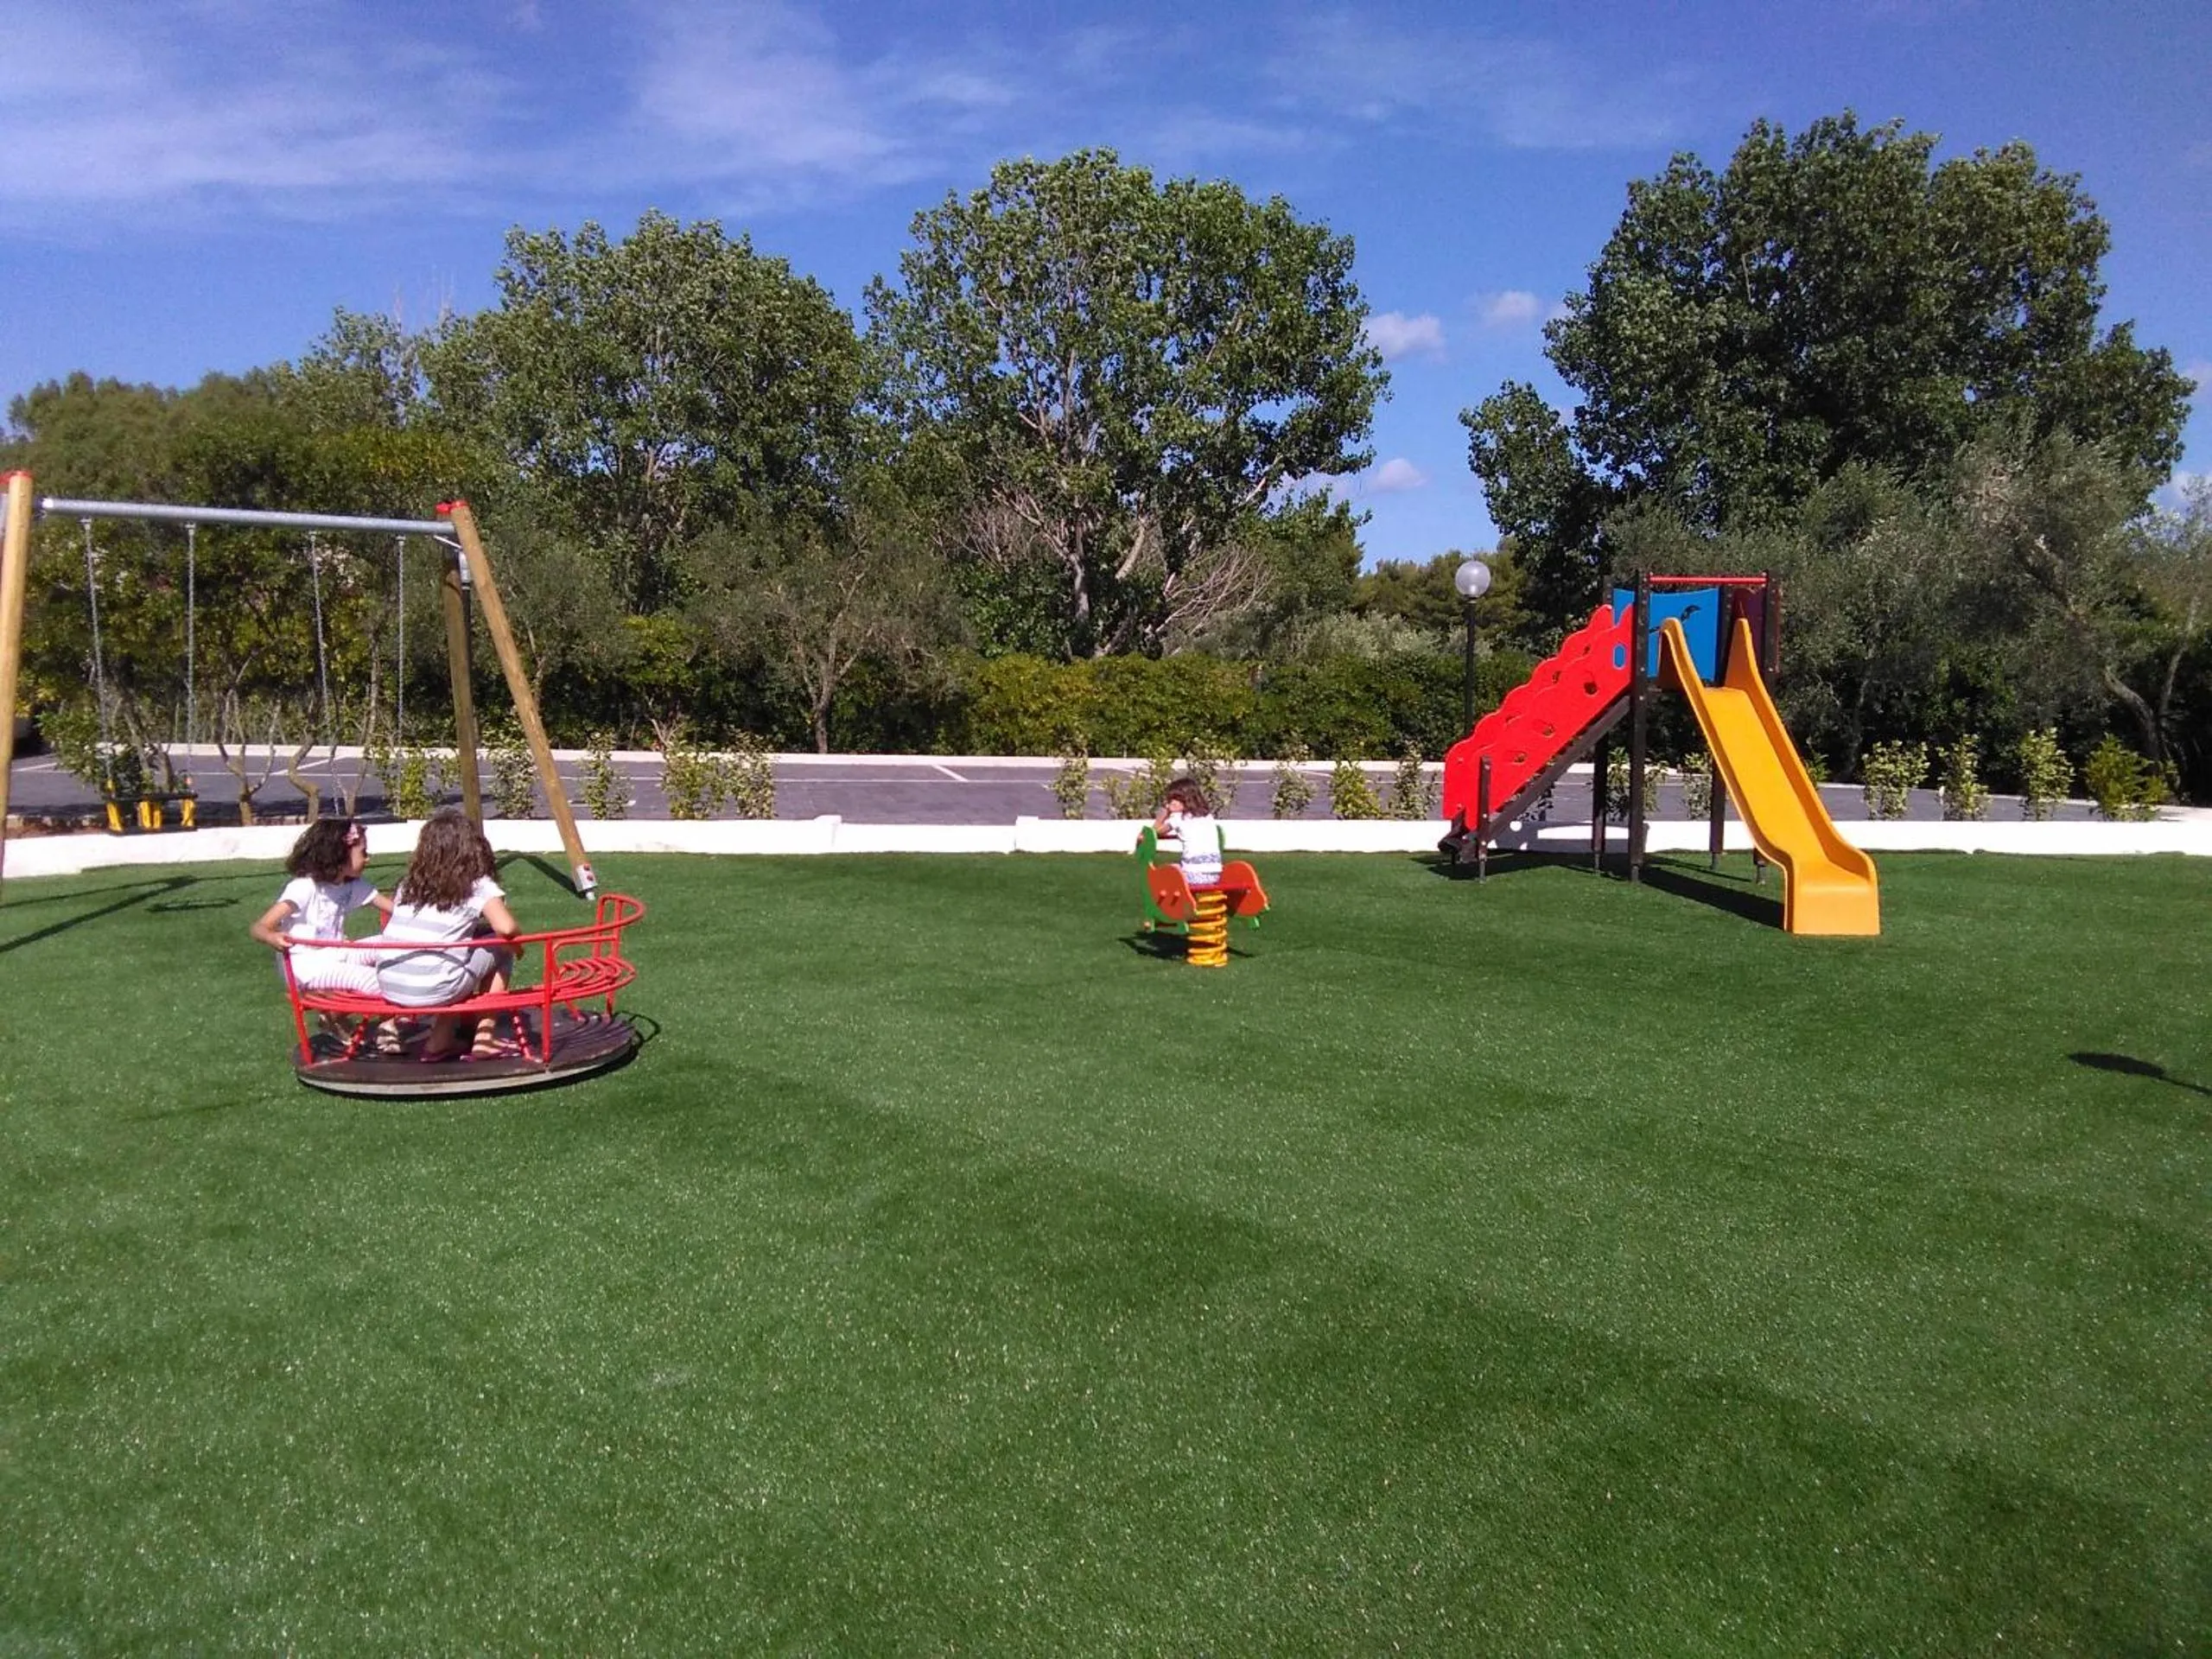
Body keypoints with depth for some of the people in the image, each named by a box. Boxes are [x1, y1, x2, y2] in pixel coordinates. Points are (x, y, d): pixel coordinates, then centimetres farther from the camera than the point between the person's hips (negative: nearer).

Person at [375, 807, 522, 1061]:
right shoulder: (478, 885, 0)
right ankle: (484, 1039, 16)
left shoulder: (409, 884, 16)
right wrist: (516, 938, 10)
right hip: (433, 989, -6)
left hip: (389, 987, 6)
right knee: (502, 950, 16)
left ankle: (443, 1038, 22)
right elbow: (506, 928, -15)